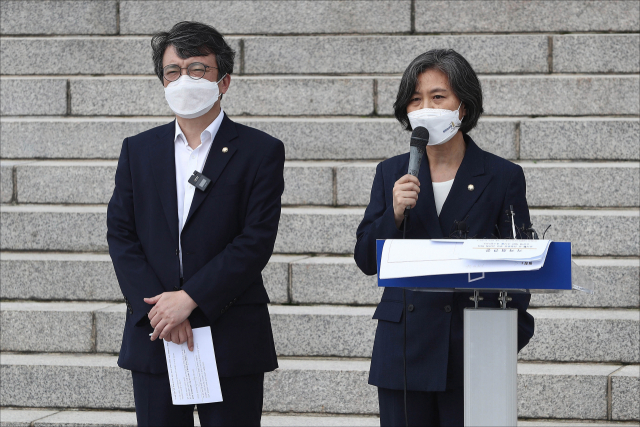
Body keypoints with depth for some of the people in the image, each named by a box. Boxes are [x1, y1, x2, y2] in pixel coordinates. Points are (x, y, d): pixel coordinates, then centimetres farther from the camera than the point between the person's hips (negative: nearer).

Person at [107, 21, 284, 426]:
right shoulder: (138, 150, 12)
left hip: (231, 342, -3)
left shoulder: (261, 152, 0)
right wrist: (156, 309, -9)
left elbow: (256, 241, -8)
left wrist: (190, 298, -15)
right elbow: (121, 236, 5)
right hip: (153, 337, 3)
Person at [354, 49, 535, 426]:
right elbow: (367, 261, 8)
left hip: (473, 351, -2)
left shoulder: (503, 177, 2)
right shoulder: (391, 174, 9)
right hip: (404, 349, 2)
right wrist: (394, 215, -10)